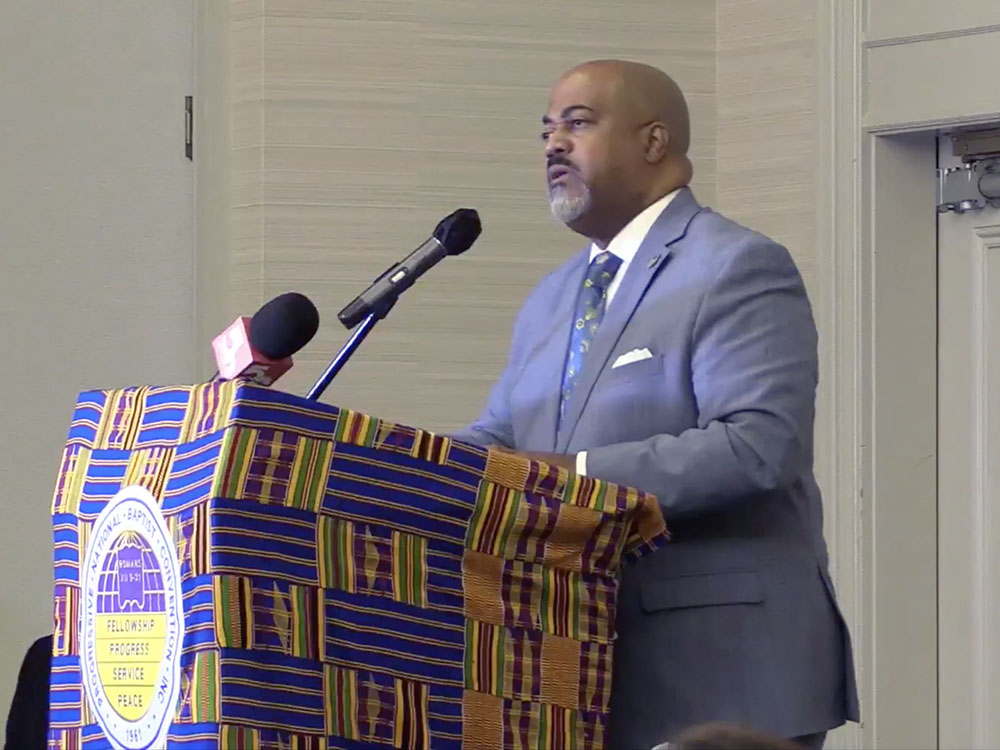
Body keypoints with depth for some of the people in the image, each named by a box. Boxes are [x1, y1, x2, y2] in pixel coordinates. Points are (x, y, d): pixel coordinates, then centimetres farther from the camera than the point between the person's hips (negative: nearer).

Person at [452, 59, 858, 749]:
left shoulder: (737, 270, -8)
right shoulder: (551, 299, 20)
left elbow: (760, 443, -20)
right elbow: (497, 437, 17)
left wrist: (581, 475, -24)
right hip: (581, 661, 8)